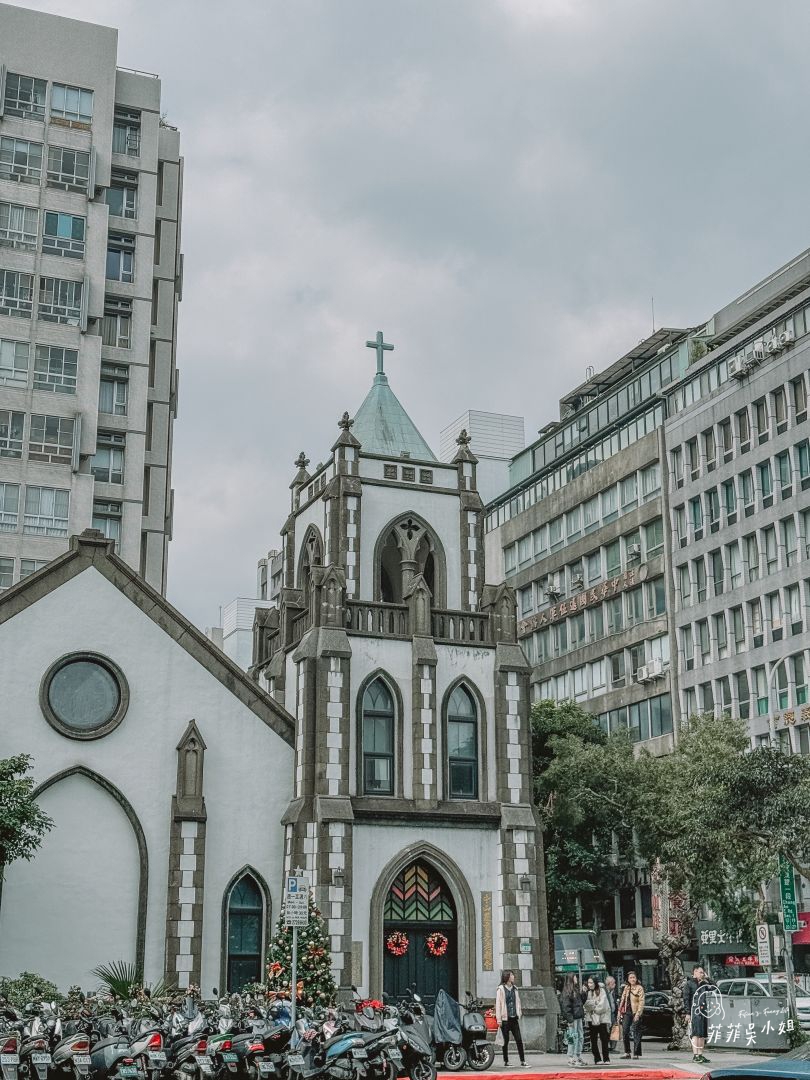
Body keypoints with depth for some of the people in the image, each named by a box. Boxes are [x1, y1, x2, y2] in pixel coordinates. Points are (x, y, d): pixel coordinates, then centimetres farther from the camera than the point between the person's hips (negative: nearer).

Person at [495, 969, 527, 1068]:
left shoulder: (515, 988, 14)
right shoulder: (501, 989, -4)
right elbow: (498, 1004, -6)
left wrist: (519, 1015, 11)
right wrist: (499, 1019, -10)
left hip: (514, 1018, 5)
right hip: (505, 1019, -5)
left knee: (519, 1040, 0)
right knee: (506, 1040, 1)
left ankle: (523, 1061, 2)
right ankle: (506, 1061, 10)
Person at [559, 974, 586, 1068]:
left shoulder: (576, 991, 17)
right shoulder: (567, 992, -11)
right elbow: (566, 1006, -16)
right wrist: (569, 1019, -19)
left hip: (578, 1018, 9)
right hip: (573, 1018, -9)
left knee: (580, 1037, 11)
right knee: (573, 1038, -6)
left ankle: (578, 1057, 19)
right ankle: (571, 1058, 0)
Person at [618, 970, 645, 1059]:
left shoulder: (639, 988, -5)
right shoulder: (626, 988, 13)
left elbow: (641, 1002, -10)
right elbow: (622, 1000, 17)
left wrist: (638, 1014, -17)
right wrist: (620, 1011, 12)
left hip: (636, 1013, -5)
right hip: (627, 1012, 5)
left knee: (636, 1033, -4)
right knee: (625, 1032, -1)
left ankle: (636, 1053, 1)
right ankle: (627, 1052, 7)